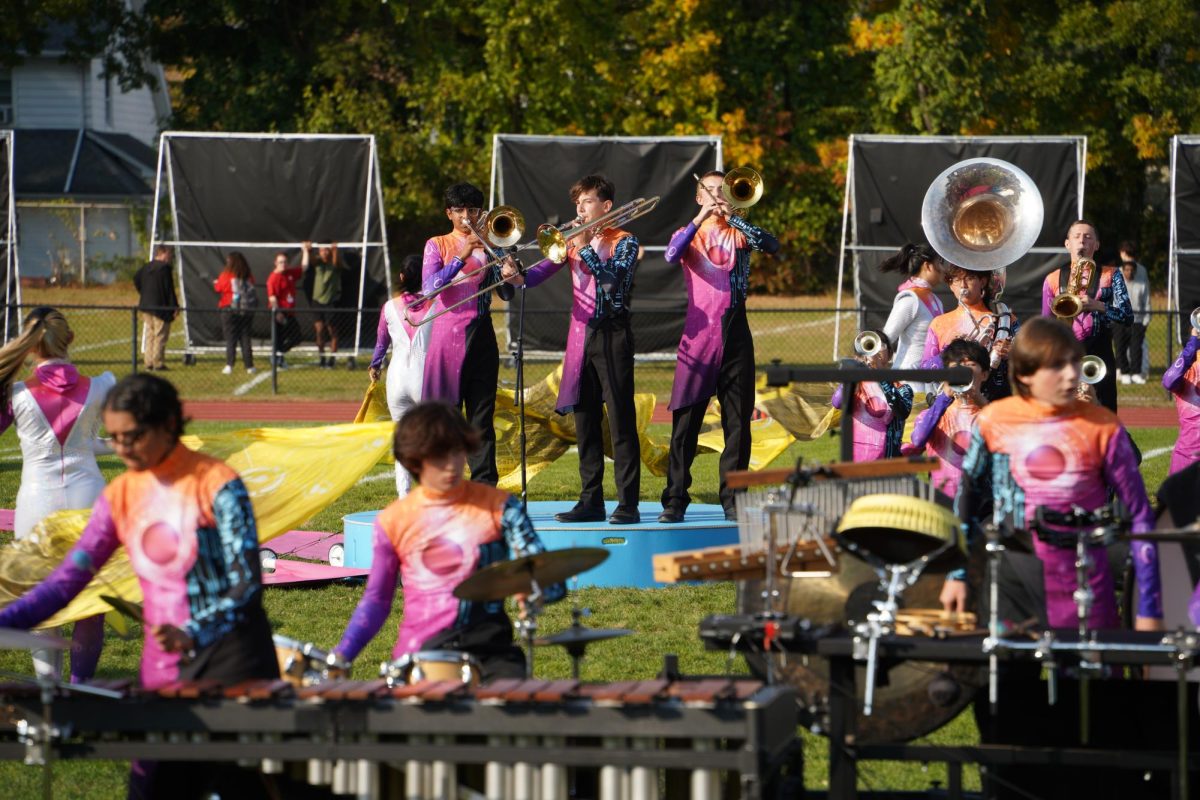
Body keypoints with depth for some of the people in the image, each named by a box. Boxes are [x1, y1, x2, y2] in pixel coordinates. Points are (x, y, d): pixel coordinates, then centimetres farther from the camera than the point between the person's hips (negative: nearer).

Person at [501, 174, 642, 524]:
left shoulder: (623, 242, -1)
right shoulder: (573, 241, 14)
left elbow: (612, 282, -17)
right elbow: (546, 268, 1)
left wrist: (584, 248, -15)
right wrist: (520, 277, -18)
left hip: (612, 334, -6)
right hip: (581, 334, 6)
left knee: (621, 419, -7)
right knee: (584, 419, 7)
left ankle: (628, 504, -8)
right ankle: (591, 501, 12)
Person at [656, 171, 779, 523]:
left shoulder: (738, 233, 11)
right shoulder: (690, 233, 10)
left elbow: (772, 244, -9)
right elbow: (672, 255, -13)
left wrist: (732, 218, -17)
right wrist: (700, 219, -23)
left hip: (735, 335, 1)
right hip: (699, 333, -1)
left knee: (738, 420, 1)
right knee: (686, 418, -4)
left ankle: (732, 498, 6)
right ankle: (675, 499, -1)